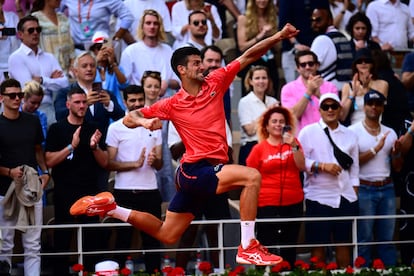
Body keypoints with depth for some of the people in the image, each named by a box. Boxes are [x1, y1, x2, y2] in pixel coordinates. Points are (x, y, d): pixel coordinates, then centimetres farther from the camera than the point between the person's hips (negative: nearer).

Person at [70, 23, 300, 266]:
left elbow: (248, 56, 4)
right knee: (252, 176, -26)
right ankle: (248, 248, -26)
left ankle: (111, 208, 26)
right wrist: (144, 121, -20)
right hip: (195, 170, -6)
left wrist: (277, 37, -7)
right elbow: (129, 118, 2)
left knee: (167, 236, 13)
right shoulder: (173, 104, -3)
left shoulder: (215, 83, 6)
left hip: (210, 171, 6)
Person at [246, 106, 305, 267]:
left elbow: (302, 167, -2)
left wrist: (294, 146, -14)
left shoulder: (293, 143, 8)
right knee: (266, 246, -7)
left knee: (289, 247, 10)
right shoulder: (259, 149, -2)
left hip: (293, 203, 3)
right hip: (267, 205, -3)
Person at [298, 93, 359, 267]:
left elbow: (354, 168, 14)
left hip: (346, 198, 3)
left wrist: (355, 193, 7)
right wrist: (321, 166, -15)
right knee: (318, 245, 0)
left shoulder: (350, 135, 13)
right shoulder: (308, 132, 1)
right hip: (318, 197, -3)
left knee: (343, 243, 6)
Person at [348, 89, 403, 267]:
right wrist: (375, 149, -17)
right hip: (364, 190, -5)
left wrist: (396, 153, -7)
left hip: (387, 188, 5)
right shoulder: (353, 131, -2)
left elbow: (398, 167, 13)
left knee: (387, 239, 7)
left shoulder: (390, 133, 12)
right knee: (364, 239, -2)